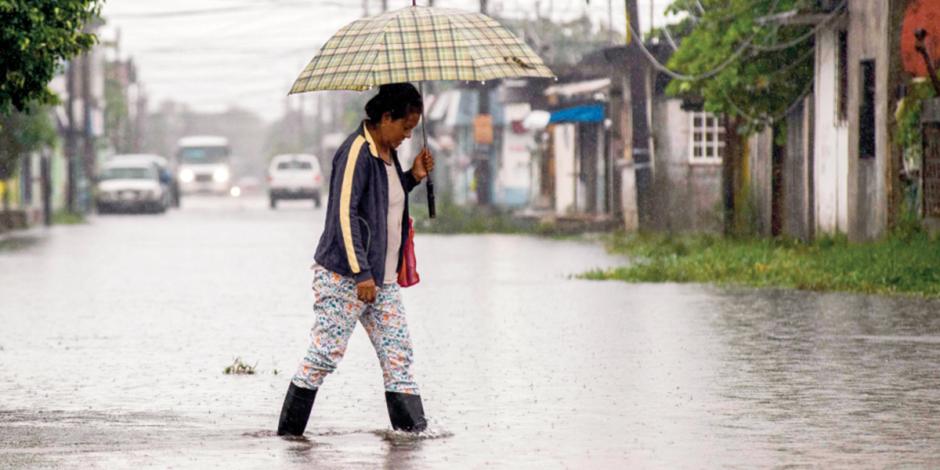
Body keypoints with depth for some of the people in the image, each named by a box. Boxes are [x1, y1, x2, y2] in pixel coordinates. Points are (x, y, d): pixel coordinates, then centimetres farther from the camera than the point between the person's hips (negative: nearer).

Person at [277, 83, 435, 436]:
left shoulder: (388, 153, 12)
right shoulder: (356, 153, -15)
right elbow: (344, 214, -20)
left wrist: (413, 177, 8)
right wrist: (361, 274, -23)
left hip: (382, 278, 9)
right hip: (343, 275, -9)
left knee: (398, 352, 2)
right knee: (326, 353, -5)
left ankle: (412, 425, 2)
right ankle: (288, 431, 3)